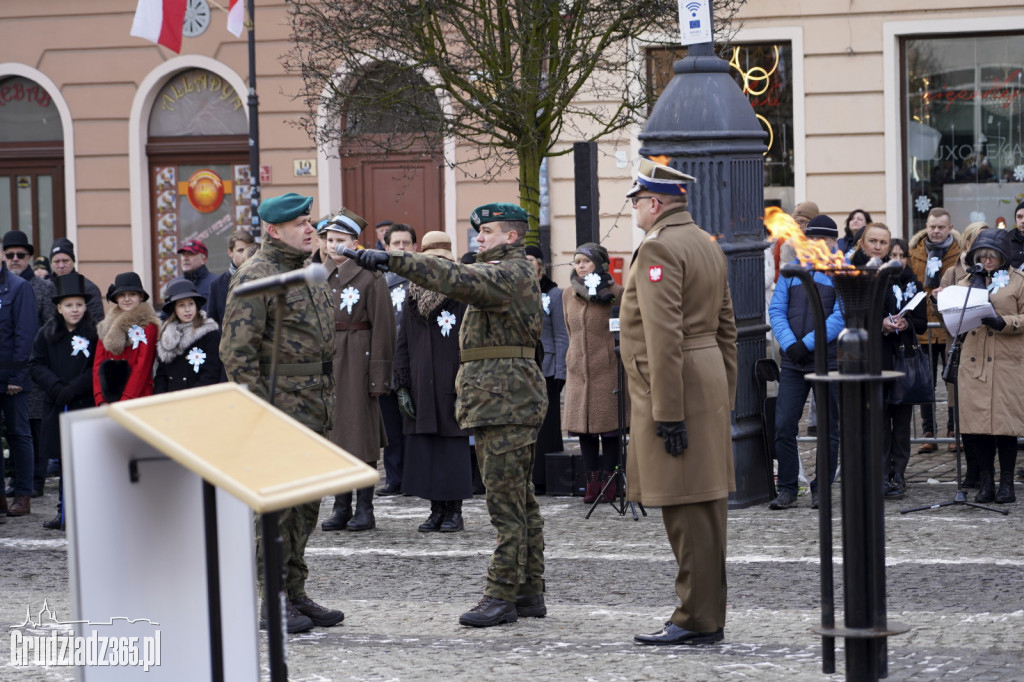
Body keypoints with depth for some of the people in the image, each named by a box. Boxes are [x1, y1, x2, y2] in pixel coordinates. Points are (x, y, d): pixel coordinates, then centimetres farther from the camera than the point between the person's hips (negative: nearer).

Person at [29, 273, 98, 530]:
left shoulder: (95, 334, 0)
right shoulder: (47, 334, 10)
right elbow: (37, 366, 5)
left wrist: (72, 389, -15)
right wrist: (56, 387, -12)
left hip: (87, 406, -3)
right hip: (57, 408, 3)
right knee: (63, 459, 7)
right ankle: (65, 514, 13)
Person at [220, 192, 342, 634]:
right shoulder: (254, 277, -11)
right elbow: (237, 349, -16)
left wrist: (329, 400, 18)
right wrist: (255, 411, -20)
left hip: (316, 408, 9)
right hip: (279, 403, -8)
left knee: (306, 502, 11)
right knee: (278, 502, -6)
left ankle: (296, 594, 19)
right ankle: (272, 603, -1)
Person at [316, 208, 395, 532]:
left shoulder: (370, 276, -4)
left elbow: (382, 327, -8)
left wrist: (378, 374, -13)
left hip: (357, 361, -5)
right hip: (325, 360, 5)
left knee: (361, 434, -2)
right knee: (334, 433, 6)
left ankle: (365, 509, 3)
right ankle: (341, 508, 12)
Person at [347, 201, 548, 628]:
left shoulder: (510, 272, -12)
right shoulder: (508, 273, 23)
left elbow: (457, 280, -26)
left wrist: (393, 260, -29)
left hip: (505, 400, -11)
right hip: (501, 401, 11)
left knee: (506, 501, -10)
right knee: (520, 501, 12)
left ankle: (502, 596, -10)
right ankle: (529, 592, 15)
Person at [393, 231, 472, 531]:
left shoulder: (462, 300, -1)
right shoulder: (412, 301, 13)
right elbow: (402, 346, 14)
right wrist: (402, 387, 7)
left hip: (451, 390, -4)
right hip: (420, 391, 4)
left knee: (453, 447, -1)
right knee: (424, 449, 4)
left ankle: (454, 511, 6)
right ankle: (436, 509, 12)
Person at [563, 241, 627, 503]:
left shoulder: (614, 294, -2)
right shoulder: (569, 296, 11)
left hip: (607, 368, -4)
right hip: (578, 370, 4)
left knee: (609, 424, -3)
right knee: (583, 424, 3)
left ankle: (608, 481, 4)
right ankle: (592, 481, 8)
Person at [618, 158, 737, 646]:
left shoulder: (658, 249, -15)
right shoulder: (707, 245, 16)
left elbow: (664, 337, -21)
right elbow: (725, 328, 19)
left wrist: (667, 413, -21)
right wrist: (725, 400, 23)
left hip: (673, 389, -10)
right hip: (710, 382, 10)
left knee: (686, 508, -6)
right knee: (706, 504, 12)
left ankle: (697, 620, -3)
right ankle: (707, 614, 17)